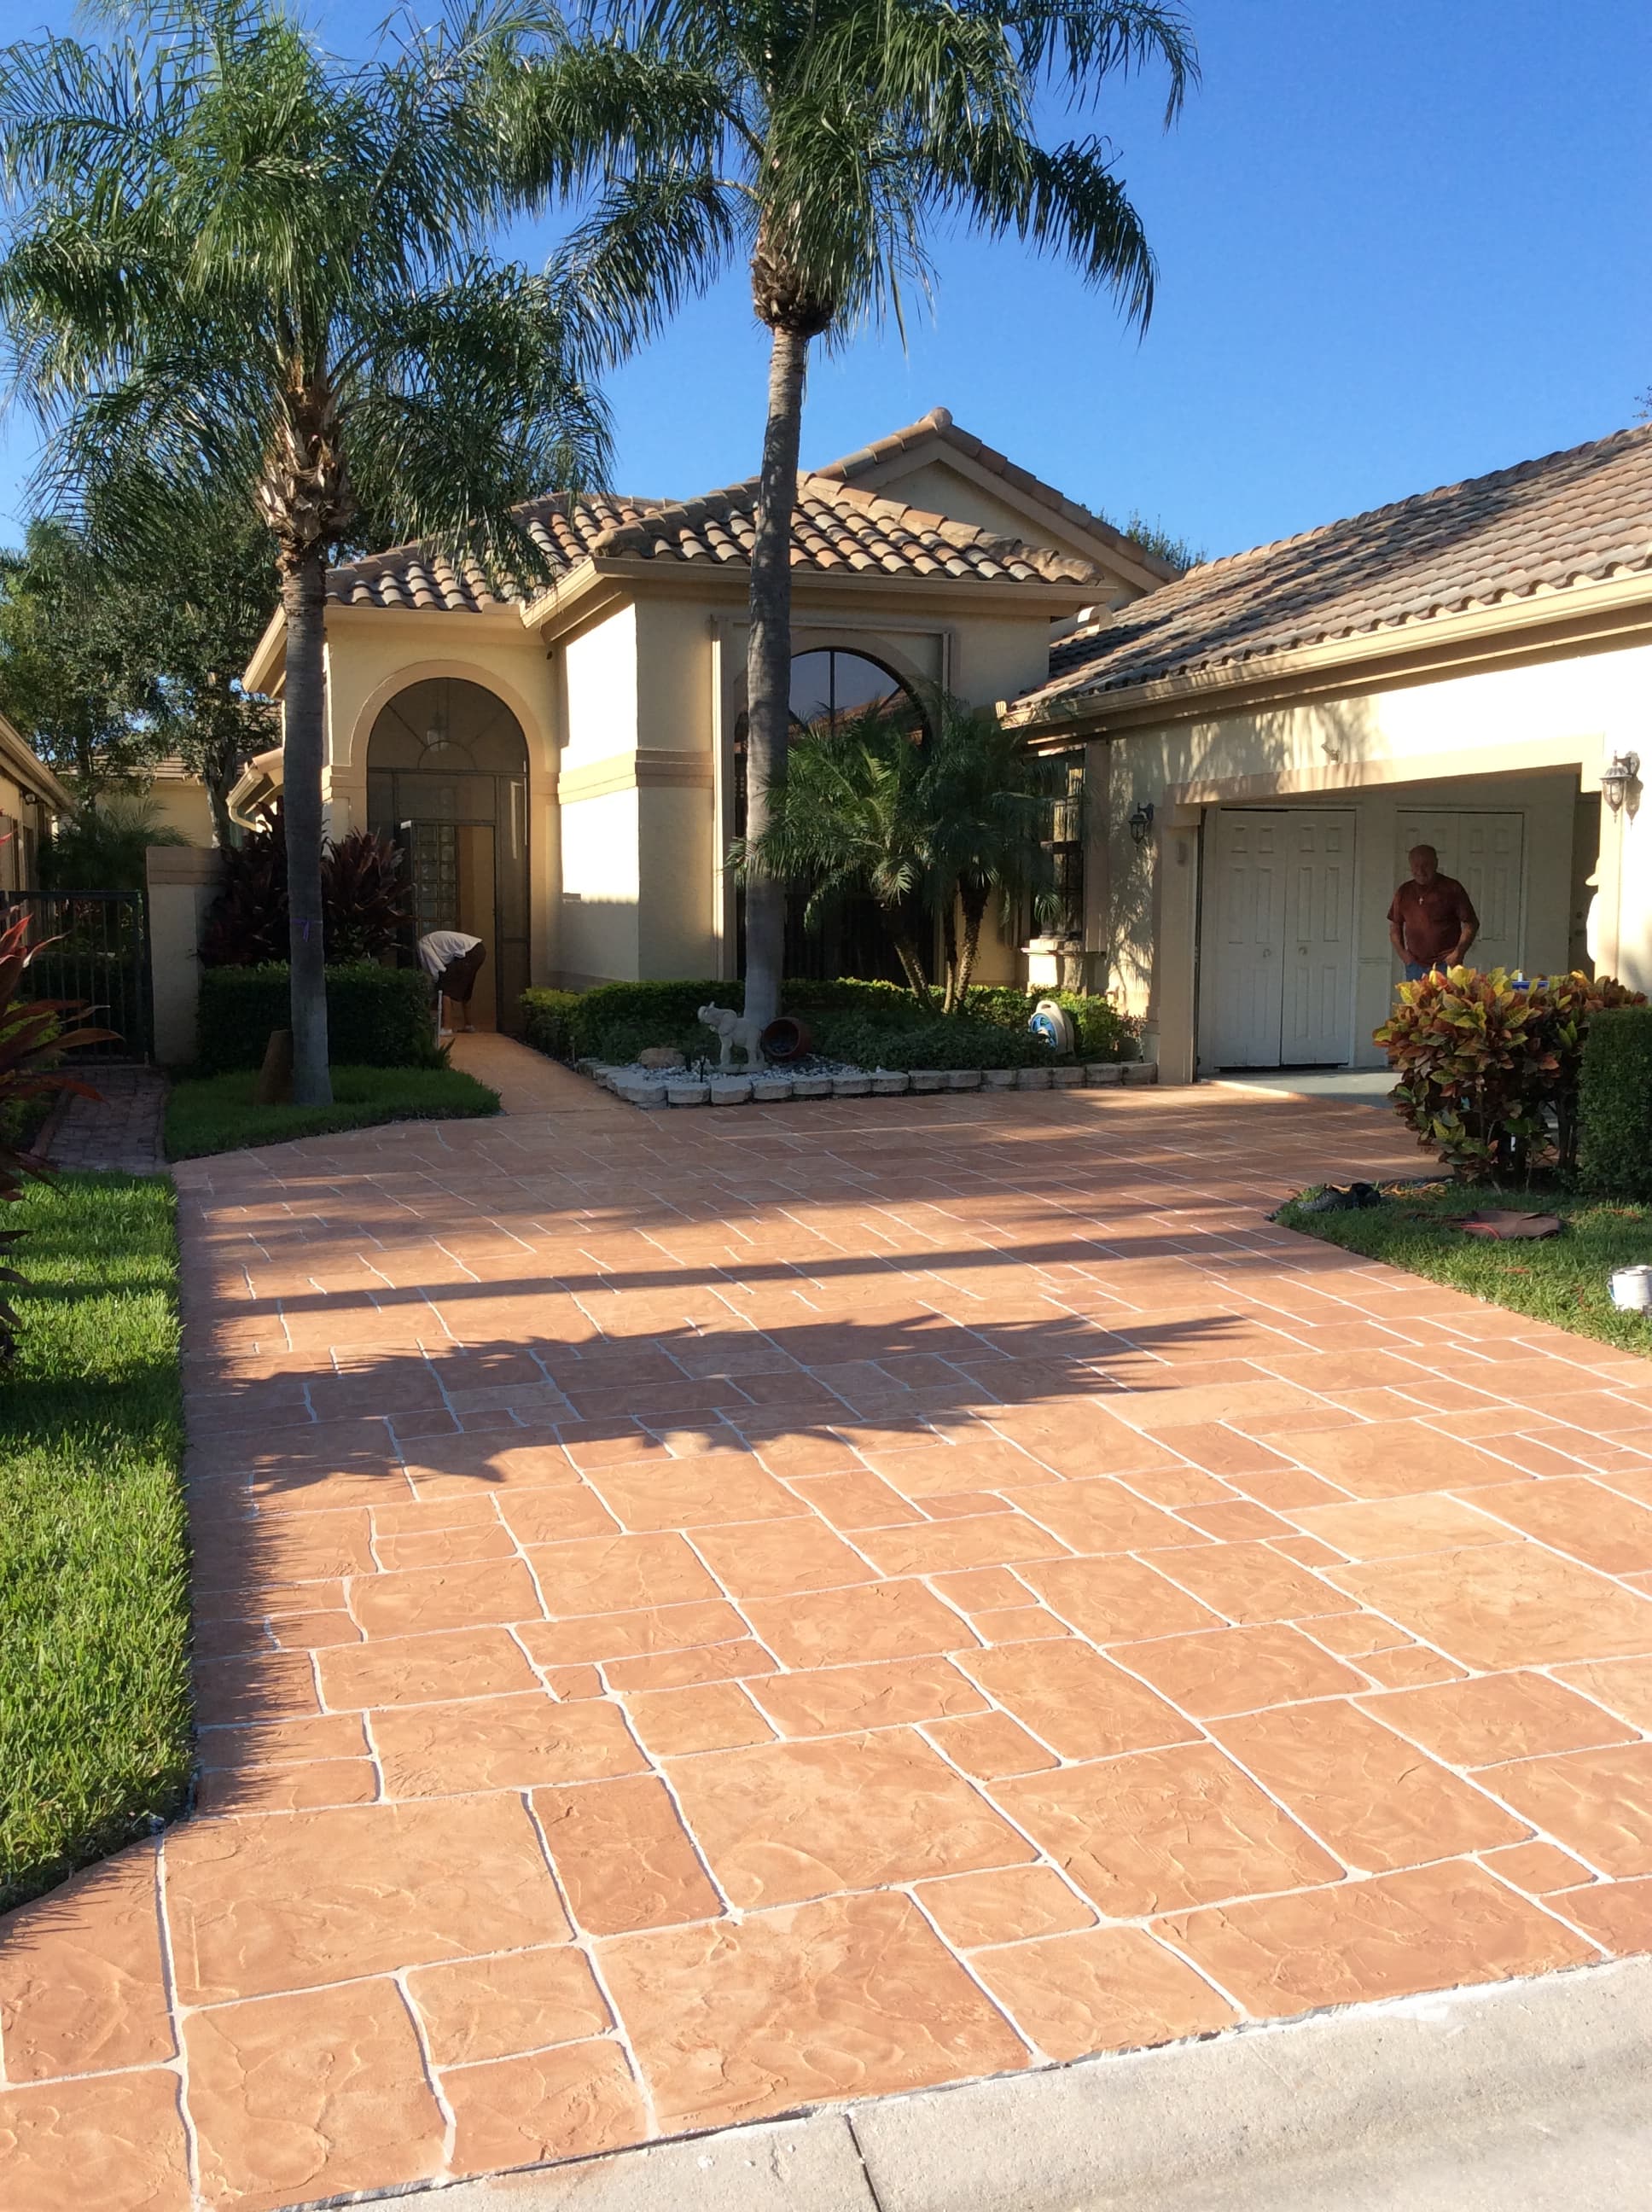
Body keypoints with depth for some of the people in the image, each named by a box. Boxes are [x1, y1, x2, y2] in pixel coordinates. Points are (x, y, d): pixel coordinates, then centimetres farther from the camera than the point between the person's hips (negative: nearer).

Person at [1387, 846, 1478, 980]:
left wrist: (1458, 954, -9)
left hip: (1446, 965, -4)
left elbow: (1471, 924, 0)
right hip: (1415, 965, 4)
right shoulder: (1404, 892, 12)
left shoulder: (1451, 888, 0)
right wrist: (1402, 953, 6)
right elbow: (1394, 926, 20)